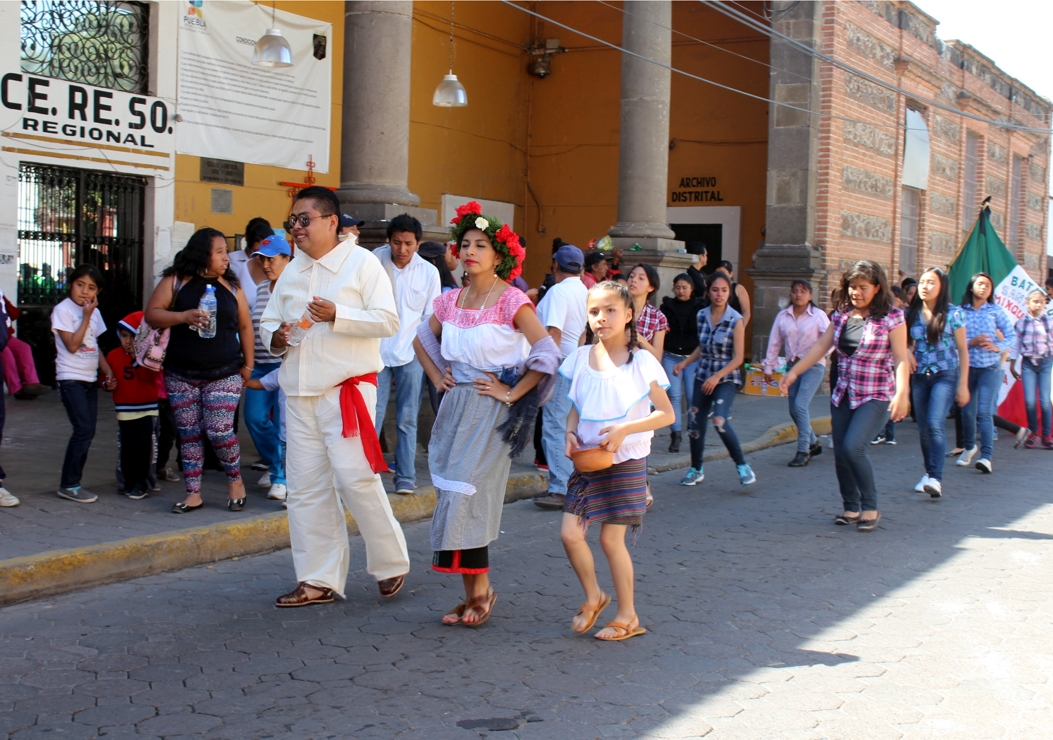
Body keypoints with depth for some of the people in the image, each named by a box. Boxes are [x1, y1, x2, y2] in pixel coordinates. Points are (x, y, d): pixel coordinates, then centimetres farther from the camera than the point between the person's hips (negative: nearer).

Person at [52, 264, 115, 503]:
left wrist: (107, 370, 7)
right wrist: (86, 316, -15)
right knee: (83, 430, -13)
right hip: (71, 378, -7)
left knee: (87, 432, 5)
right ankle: (69, 485, -5)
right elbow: (72, 344, -16)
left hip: (90, 379, 7)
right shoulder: (62, 310, -8)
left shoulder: (94, 312, 12)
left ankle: (73, 482, 13)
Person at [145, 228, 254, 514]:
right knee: (189, 434, 4)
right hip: (181, 376, 1)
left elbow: (245, 325, 11)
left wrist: (248, 365, 7)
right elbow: (151, 314, -4)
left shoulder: (231, 285, 6)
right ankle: (193, 493, 13)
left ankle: (235, 480, 15)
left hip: (224, 375, -1)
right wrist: (184, 316, -19)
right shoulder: (175, 281, 1)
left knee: (219, 431, -9)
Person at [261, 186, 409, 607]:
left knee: (355, 478, -11)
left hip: (348, 388, -6)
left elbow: (388, 320, -10)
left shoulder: (361, 262, -2)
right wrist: (275, 337, -1)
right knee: (305, 488, 5)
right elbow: (268, 321, 22)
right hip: (299, 393, 7)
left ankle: (391, 565, 9)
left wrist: (337, 315, -21)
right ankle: (319, 580, 13)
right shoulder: (291, 271, 18)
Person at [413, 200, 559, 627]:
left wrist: (512, 393, -13)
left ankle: (480, 590, 0)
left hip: (489, 409, -6)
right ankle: (473, 594, 14)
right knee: (453, 498, 6)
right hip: (455, 405, 6)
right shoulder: (451, 301, 9)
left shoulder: (511, 300, -9)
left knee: (465, 497, -12)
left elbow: (547, 353, -16)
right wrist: (437, 377, 13)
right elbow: (423, 339, 26)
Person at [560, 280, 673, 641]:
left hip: (626, 460, -4)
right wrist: (570, 433, -5)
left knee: (611, 538, -1)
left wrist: (624, 429, -19)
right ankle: (593, 596, 22)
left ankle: (628, 616, 16)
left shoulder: (641, 362, -9)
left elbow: (666, 414, -7)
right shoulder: (581, 358, 5)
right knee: (570, 533, -3)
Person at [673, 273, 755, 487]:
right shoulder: (702, 315, 2)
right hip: (703, 376, 5)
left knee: (720, 421, -24)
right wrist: (684, 363, 6)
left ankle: (742, 465, -6)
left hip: (726, 379, -5)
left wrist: (717, 377, -19)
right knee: (696, 423, 6)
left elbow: (738, 358, -12)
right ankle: (696, 470, 26)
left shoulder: (736, 320, -12)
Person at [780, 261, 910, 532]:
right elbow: (820, 347, 9)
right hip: (843, 396, 6)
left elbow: (901, 358, -14)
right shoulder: (841, 315, 7)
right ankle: (851, 508, 20)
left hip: (876, 397, -6)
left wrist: (902, 393, -25)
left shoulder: (891, 318, -8)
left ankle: (870, 508, -4)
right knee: (840, 454, 4)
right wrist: (794, 372, 1)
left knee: (853, 447, -20)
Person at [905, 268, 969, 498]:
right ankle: (929, 473, 23)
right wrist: (908, 352, -8)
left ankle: (936, 479, -22)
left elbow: (962, 350, -2)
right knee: (923, 428, 7)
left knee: (935, 424, -18)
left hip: (945, 375, -4)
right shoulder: (912, 314, 5)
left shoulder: (953, 313, -5)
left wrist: (963, 384, -5)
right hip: (920, 376, 4)